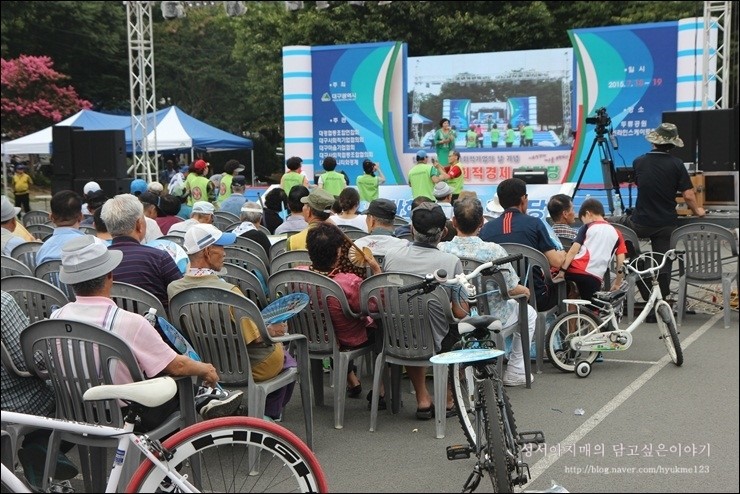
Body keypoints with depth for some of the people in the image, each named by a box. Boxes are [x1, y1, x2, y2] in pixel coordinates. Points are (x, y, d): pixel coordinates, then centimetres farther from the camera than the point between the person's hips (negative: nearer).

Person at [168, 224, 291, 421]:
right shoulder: (228, 292, -33)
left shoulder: (173, 288, -13)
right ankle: (270, 414, 39)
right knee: (286, 359, 29)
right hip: (249, 367, -6)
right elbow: (253, 337, -24)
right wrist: (270, 330, -3)